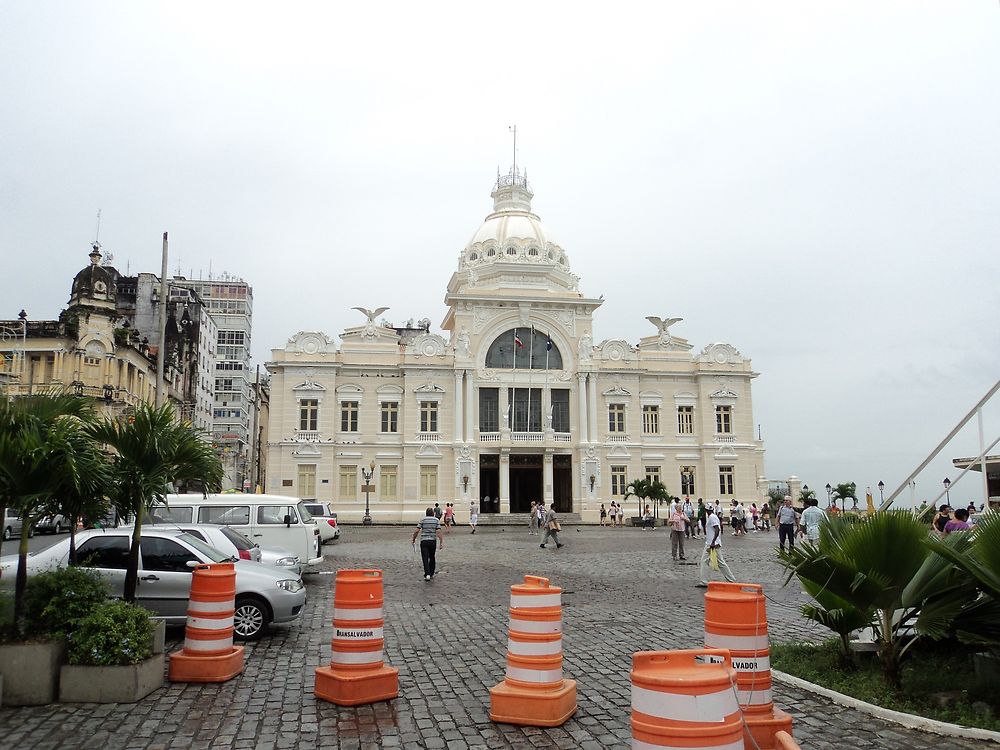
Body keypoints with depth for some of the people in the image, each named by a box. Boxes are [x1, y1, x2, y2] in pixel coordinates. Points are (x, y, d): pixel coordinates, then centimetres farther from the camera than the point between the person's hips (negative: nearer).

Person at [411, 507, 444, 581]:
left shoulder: (423, 520, 3)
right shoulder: (436, 520, 4)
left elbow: (417, 531, -4)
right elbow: (438, 532, -7)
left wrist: (413, 539, 10)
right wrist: (441, 542, -7)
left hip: (424, 541, -1)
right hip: (433, 541, 1)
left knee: (425, 558, -2)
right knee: (432, 557, 18)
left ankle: (427, 574, -15)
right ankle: (431, 573, 26)